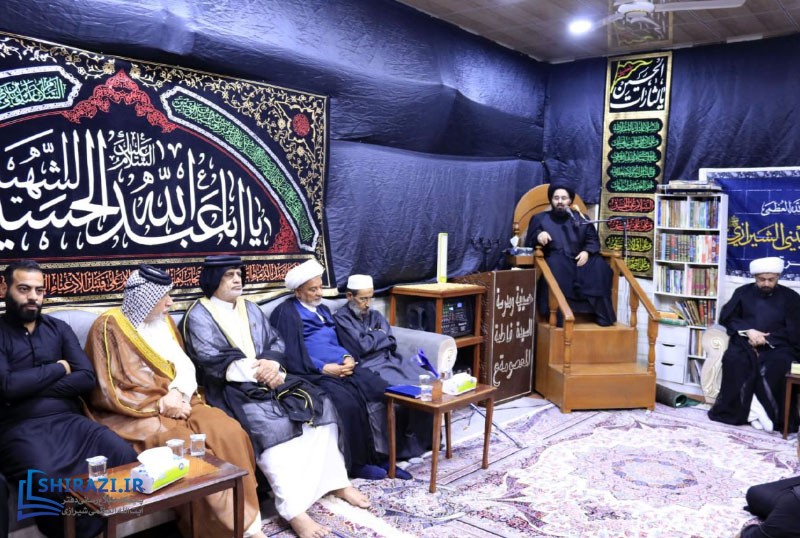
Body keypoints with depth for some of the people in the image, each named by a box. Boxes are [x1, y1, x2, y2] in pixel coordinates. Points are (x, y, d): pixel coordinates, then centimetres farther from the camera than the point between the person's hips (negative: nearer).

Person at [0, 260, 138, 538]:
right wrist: (58, 369, 0)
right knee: (47, 480, -35)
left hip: (68, 419, 4)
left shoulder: (58, 328, 16)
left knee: (125, 456, -22)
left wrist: (30, 386, -4)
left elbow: (87, 378, 5)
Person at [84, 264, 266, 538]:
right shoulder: (109, 327, -7)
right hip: (137, 414, -5)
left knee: (228, 431, -21)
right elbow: (109, 393, -11)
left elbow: (184, 366, 9)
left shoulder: (163, 321, 12)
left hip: (176, 402, 5)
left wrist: (177, 393, -13)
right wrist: (161, 405, -15)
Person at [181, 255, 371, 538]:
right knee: (272, 427, -32)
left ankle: (336, 481, 0)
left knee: (319, 406, -9)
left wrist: (271, 364, -12)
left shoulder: (250, 309, 18)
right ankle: (293, 510, -30)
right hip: (231, 387, -7)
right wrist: (258, 372, -19)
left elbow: (276, 342, 12)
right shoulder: (199, 316, -2)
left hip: (267, 377, 7)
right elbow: (212, 361, -14)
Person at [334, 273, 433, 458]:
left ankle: (426, 439, -4)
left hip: (391, 361, 7)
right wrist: (380, 335, 4)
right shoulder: (341, 318, -1)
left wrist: (372, 339, -6)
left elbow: (391, 343, 11)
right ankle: (407, 444, -12)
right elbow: (361, 346, -12)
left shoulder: (375, 315, 21)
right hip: (369, 367, -7)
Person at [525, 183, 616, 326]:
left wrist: (586, 252, -10)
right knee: (556, 266, -37)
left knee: (599, 266, -26)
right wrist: (538, 237, -16)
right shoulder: (540, 218, 16)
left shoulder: (581, 219, 22)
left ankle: (602, 314, -23)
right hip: (555, 260, -2)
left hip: (579, 260, 2)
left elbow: (593, 240, 12)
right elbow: (529, 243, 7)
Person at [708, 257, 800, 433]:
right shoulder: (743, 292, 17)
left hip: (777, 346, -1)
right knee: (733, 359, -34)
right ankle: (741, 410, -32)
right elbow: (726, 317, 9)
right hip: (746, 342, 1)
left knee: (776, 366, -36)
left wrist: (766, 339, -10)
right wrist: (748, 331, -8)